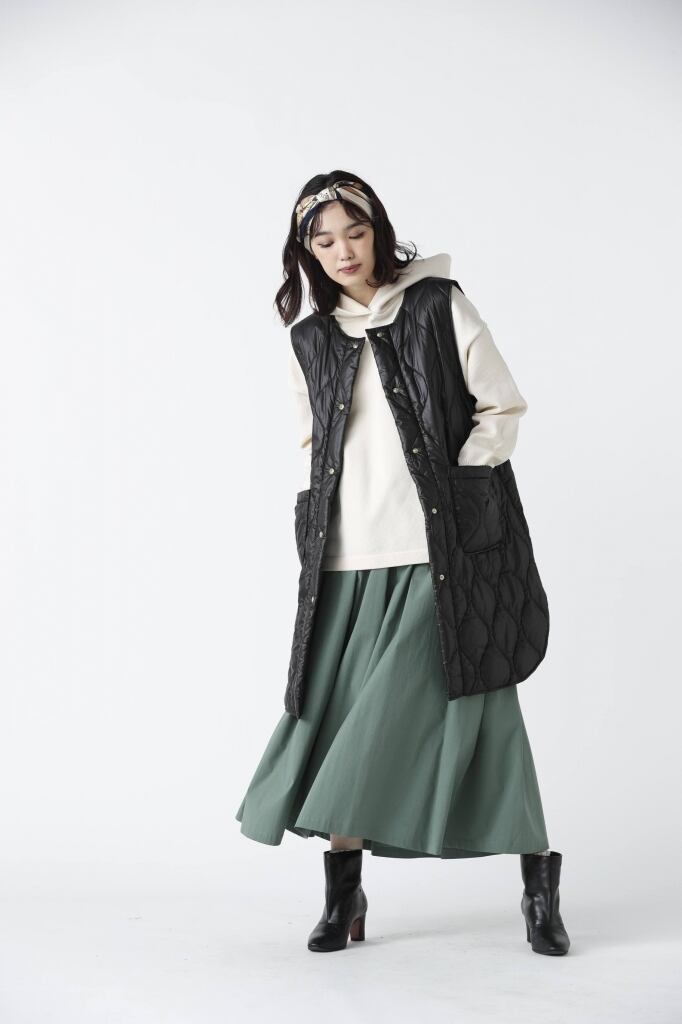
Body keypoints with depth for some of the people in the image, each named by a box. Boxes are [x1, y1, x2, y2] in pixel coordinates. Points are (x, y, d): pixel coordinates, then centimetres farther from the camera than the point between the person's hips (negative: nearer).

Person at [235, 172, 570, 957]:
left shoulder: (439, 305, 2)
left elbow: (503, 411, 1)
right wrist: (316, 521, 9)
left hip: (439, 550, -4)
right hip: (352, 557, 4)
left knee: (474, 710, -5)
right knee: (341, 713, 1)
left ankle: (538, 890, 6)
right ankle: (342, 893, 12)